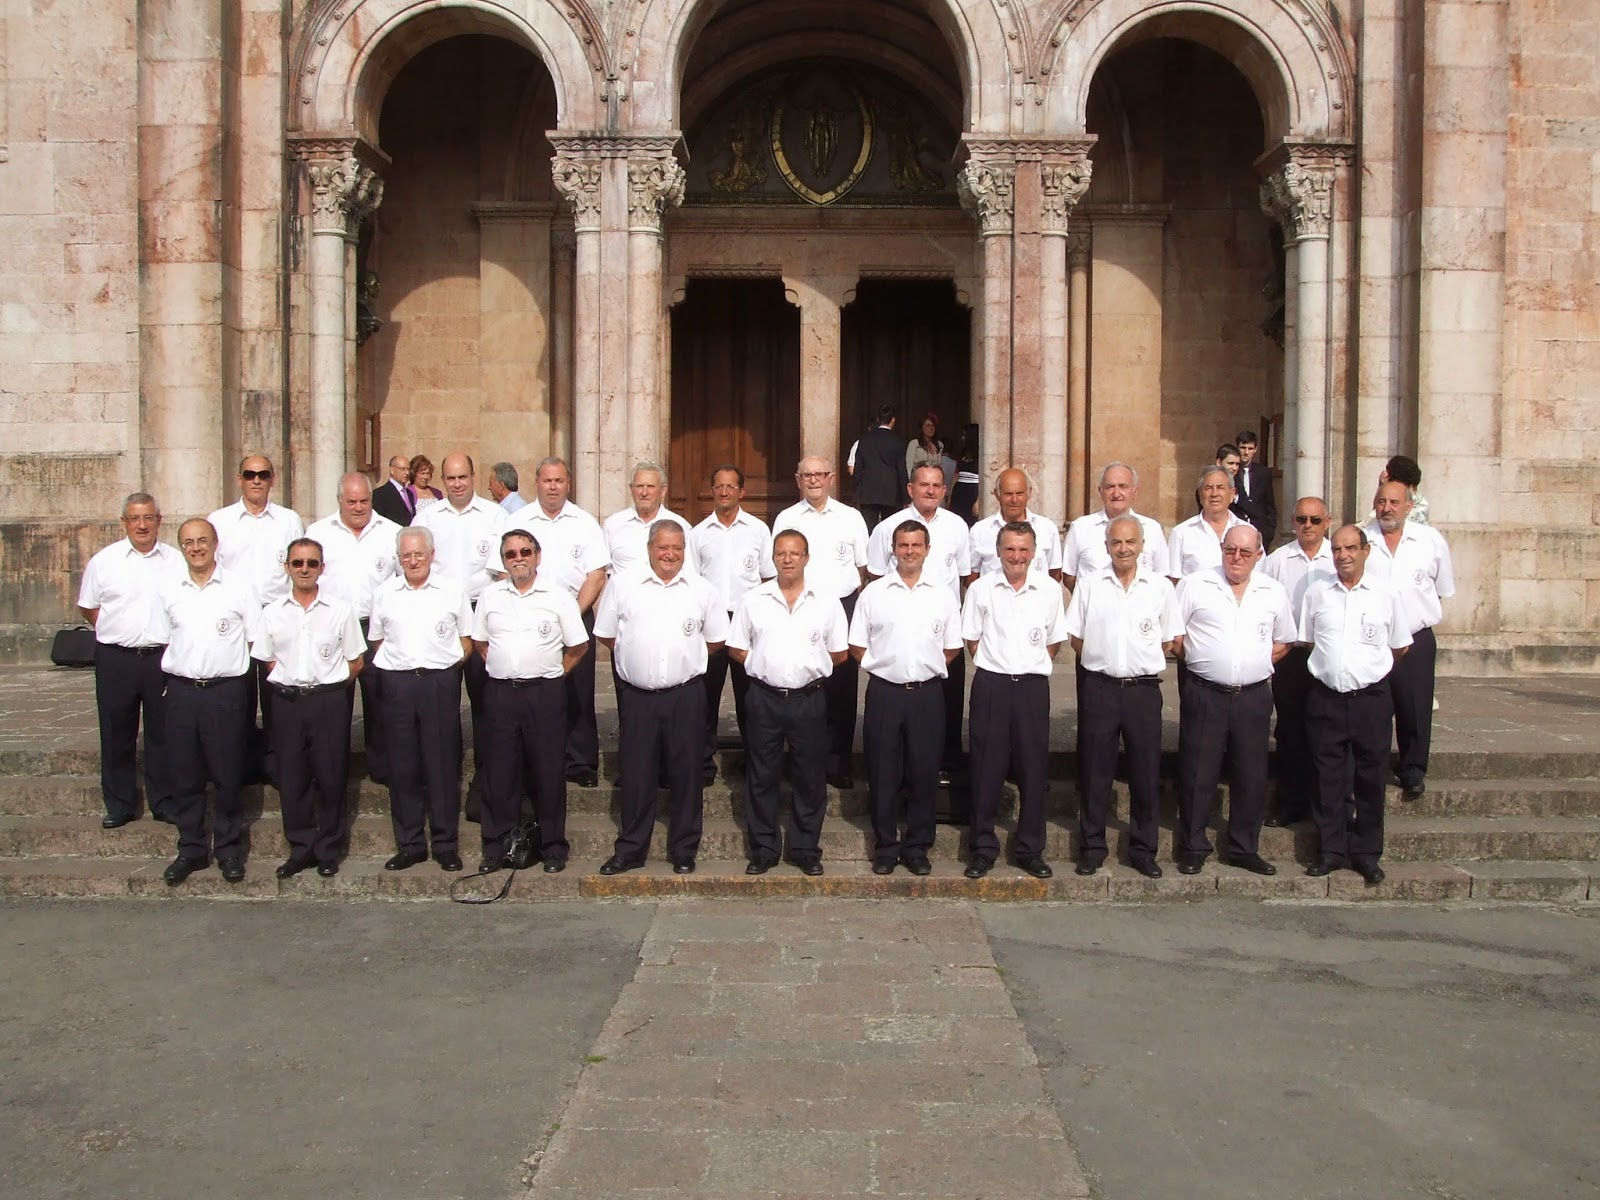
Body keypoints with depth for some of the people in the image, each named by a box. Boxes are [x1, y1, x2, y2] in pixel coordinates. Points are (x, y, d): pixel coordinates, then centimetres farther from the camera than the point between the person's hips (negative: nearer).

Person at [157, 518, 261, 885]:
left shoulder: (239, 588, 0)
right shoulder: (170, 591, 9)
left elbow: (255, 641, 3)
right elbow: (167, 638, 19)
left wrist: (227, 664, -2)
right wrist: (181, 666, 8)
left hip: (226, 689, -3)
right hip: (182, 690, 3)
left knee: (228, 775, 3)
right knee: (184, 775, 7)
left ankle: (228, 849, 15)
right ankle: (191, 849, 19)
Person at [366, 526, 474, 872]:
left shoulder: (453, 590, 5)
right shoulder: (384, 593, 10)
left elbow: (467, 642, 9)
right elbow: (377, 641, 17)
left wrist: (445, 667, -1)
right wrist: (397, 665, 6)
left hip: (441, 682, -2)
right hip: (397, 684, 2)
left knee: (443, 765, 0)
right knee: (402, 766, 4)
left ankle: (446, 845, 9)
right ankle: (409, 844, 14)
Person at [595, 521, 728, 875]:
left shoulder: (702, 590, 5)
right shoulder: (622, 585, 3)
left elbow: (716, 639, 14)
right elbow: (606, 634, 9)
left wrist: (686, 659, 10)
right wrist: (637, 657, 8)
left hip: (686, 695, 0)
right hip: (637, 696, 0)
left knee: (686, 774, 6)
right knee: (636, 774, 6)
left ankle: (684, 851, 18)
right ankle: (630, 849, 19)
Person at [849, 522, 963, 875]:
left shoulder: (942, 593, 6)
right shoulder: (874, 593, 4)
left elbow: (952, 647, 10)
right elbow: (857, 646, 7)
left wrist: (927, 669, 2)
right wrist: (883, 666, -1)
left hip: (927, 693, 1)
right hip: (884, 692, 0)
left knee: (924, 772, 5)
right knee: (883, 773, 4)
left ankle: (917, 847, 17)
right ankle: (885, 847, 15)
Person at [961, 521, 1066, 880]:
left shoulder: (1050, 589, 2)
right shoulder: (981, 589, -1)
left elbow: (1054, 641, 12)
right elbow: (972, 639, 8)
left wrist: (1031, 668, 6)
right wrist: (994, 667, 3)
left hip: (1033, 686, 1)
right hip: (991, 685, -1)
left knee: (1033, 767, 5)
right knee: (987, 768, 3)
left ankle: (1030, 849, 17)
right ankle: (983, 848, 13)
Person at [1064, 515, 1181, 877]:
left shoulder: (1161, 587, 4)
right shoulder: (1088, 585, 3)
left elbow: (1168, 640, 12)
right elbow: (1075, 636, 8)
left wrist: (1143, 665, 7)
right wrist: (1101, 661, 6)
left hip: (1144, 688, 0)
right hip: (1100, 687, 0)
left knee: (1146, 773, 5)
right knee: (1095, 771, 5)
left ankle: (1143, 850, 18)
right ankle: (1091, 848, 16)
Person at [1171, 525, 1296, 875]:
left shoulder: (1274, 592, 9)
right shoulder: (1194, 585, 0)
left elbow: (1283, 642, 18)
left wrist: (1259, 663, 4)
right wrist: (1201, 659, -3)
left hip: (1254, 697, 3)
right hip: (1205, 694, -3)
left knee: (1251, 775, 8)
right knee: (1198, 774, 2)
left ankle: (1244, 848, 21)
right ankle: (1193, 847, 14)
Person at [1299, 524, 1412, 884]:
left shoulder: (1386, 594, 1)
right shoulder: (1317, 593, 4)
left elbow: (1400, 648, 11)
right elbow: (1306, 640, 15)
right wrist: (1331, 667, 12)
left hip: (1371, 698, -1)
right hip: (1326, 698, 1)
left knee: (1371, 779, 6)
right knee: (1329, 779, 5)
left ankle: (1367, 854, 16)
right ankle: (1331, 850, 15)